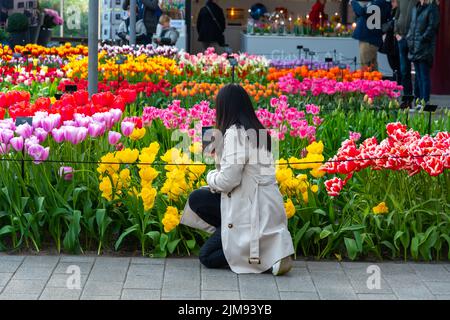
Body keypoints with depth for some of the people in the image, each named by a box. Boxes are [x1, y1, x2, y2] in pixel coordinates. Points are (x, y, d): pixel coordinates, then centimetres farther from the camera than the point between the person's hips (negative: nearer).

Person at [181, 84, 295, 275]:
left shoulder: (235, 133, -17)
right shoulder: (256, 130, 12)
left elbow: (228, 180, -19)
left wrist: (210, 177, 1)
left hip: (253, 209, -9)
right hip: (265, 204, 9)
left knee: (207, 257, 3)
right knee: (197, 199, 14)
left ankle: (268, 254, -7)